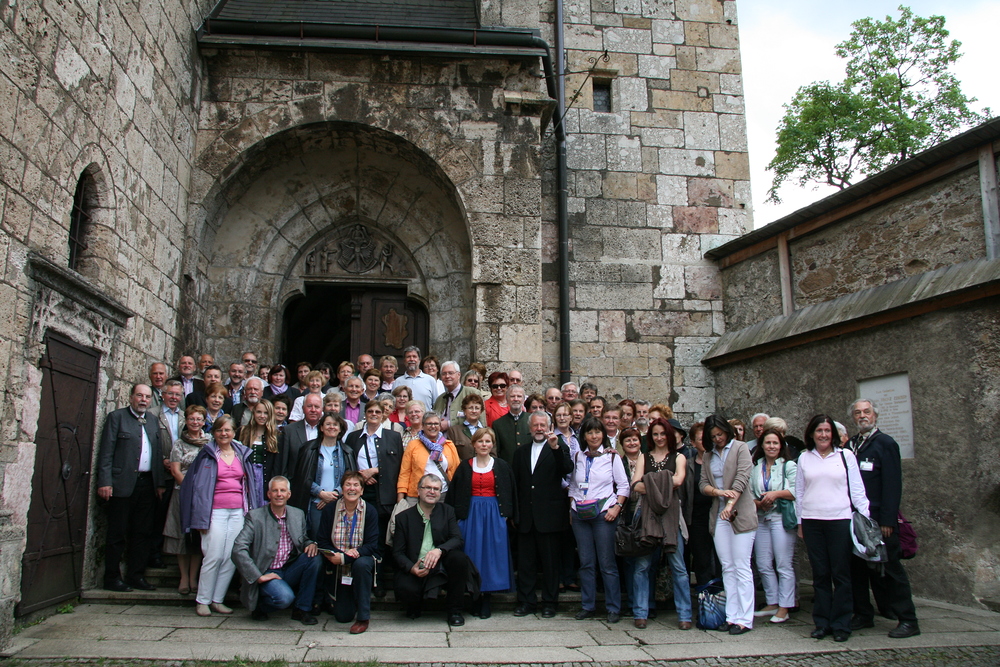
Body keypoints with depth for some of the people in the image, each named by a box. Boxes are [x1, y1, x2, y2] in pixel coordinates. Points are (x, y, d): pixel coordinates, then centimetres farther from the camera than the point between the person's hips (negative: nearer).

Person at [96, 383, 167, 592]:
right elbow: (106, 452, -5)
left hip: (147, 484, 5)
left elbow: (158, 454, 13)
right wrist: (105, 482, -12)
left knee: (143, 533, 7)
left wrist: (160, 483, 7)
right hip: (123, 484, -5)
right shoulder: (116, 417, 1)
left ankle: (137, 576, 16)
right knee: (117, 534, 2)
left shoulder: (152, 421, 16)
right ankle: (112, 578, 11)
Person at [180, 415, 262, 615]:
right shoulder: (208, 455, 2)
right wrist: (202, 517, -8)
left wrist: (251, 512, 10)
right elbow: (199, 486, -1)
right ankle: (202, 601, 7)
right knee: (214, 557, -7)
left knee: (231, 558, 1)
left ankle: (217, 600, 12)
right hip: (216, 511, -4)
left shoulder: (242, 454, 13)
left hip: (238, 512, 4)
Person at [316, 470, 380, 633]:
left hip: (362, 558, -2)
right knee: (342, 616, -3)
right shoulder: (330, 509, -5)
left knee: (361, 564, -39)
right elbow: (322, 541, -5)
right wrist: (335, 555, -26)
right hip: (338, 567, 2)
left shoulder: (370, 511, -10)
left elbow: (372, 545, -15)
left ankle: (363, 617, -22)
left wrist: (344, 558, -27)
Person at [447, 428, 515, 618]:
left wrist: (506, 515, -5)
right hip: (471, 515, 1)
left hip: (494, 515, 0)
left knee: (491, 554, -1)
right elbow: (454, 493, 5)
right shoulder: (465, 466, 6)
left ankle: (486, 601, 7)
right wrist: (458, 515, -4)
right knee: (472, 554, 0)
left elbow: (509, 492, 5)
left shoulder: (501, 466, 5)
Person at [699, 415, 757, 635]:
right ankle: (732, 616, 11)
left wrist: (730, 505, -26)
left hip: (741, 514, -5)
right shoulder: (708, 455, 13)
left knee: (741, 567, -4)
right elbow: (703, 484, 7)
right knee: (727, 568, 7)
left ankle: (745, 619, 0)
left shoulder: (740, 448, -2)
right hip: (719, 516, 5)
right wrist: (718, 491, -14)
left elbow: (742, 479, -14)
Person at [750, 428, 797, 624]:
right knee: (763, 565, 9)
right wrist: (758, 503, -8)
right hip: (761, 520, 5)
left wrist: (776, 494, -17)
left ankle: (784, 608, 6)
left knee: (784, 565, -2)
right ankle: (772, 603, 21)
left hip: (781, 519, -5)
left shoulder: (789, 466, 0)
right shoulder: (755, 468, 13)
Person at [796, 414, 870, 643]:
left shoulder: (846, 456, 5)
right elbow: (799, 492, 13)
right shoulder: (804, 458, 10)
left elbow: (857, 490, 5)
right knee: (820, 574, 6)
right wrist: (799, 521, 10)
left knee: (841, 574, -1)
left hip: (840, 520, -2)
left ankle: (841, 624, 8)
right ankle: (822, 622, 14)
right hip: (812, 521, 2)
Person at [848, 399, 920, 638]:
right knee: (857, 568, 9)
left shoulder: (885, 443, -5)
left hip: (878, 520, -6)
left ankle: (908, 621, 8)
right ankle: (863, 615, 19)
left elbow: (892, 484, -10)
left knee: (889, 569, -1)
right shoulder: (851, 445, 13)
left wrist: (887, 521, -15)